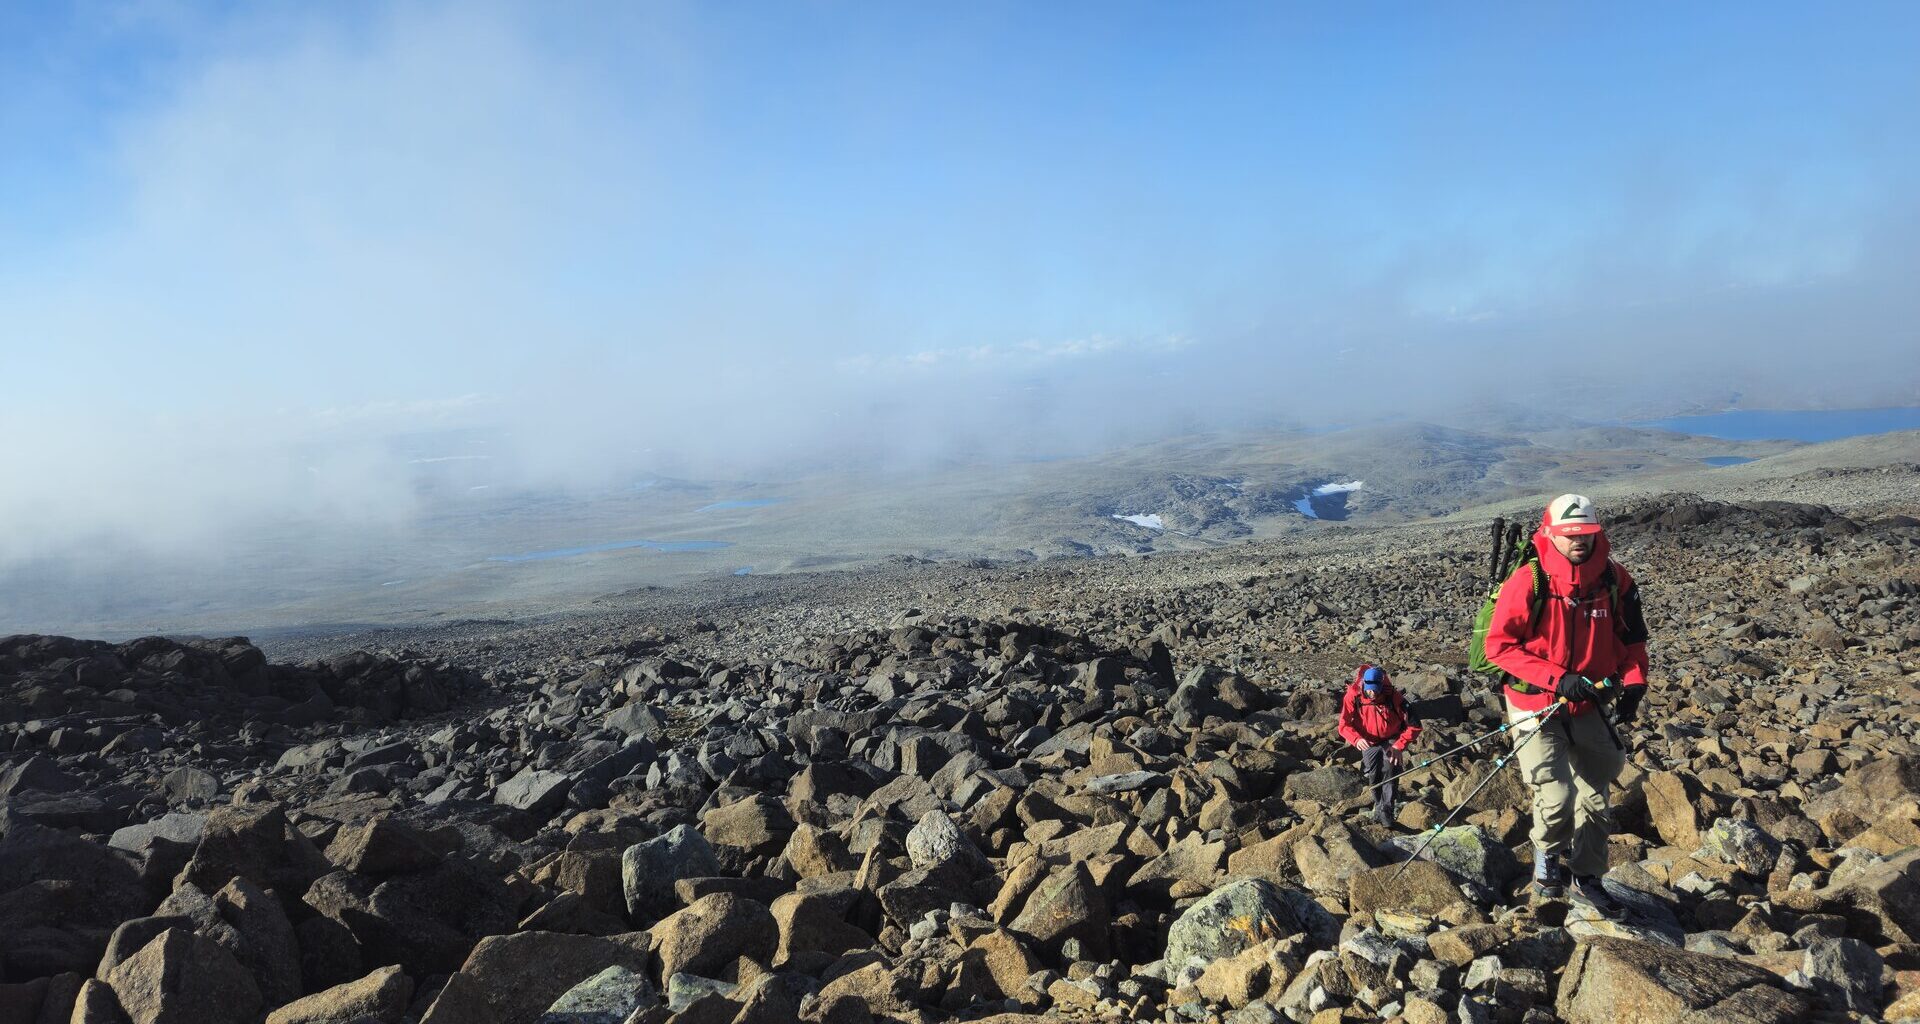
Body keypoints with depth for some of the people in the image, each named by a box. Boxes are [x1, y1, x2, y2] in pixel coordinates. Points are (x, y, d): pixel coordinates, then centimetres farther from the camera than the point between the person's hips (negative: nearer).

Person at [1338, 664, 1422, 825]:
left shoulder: (1393, 697, -20)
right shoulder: (1353, 696, -18)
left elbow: (1414, 725, -14)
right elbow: (1344, 725, -14)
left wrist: (1399, 746, -22)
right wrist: (1357, 739, -34)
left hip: (1391, 741, -1)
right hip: (1369, 743, 1)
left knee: (1389, 768, -27)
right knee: (1373, 775, -17)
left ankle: (1387, 809, -23)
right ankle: (1378, 805, 8)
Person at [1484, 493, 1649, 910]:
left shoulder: (1614, 579, -6)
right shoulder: (1528, 582, -19)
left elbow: (1631, 637, 7)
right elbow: (1499, 644, -19)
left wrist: (1633, 684, -9)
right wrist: (1557, 678, -26)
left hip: (1588, 707, 5)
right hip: (1536, 707, -5)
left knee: (1595, 797, 17)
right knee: (1557, 797, -17)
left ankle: (1586, 876, 40)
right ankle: (1548, 856, 16)